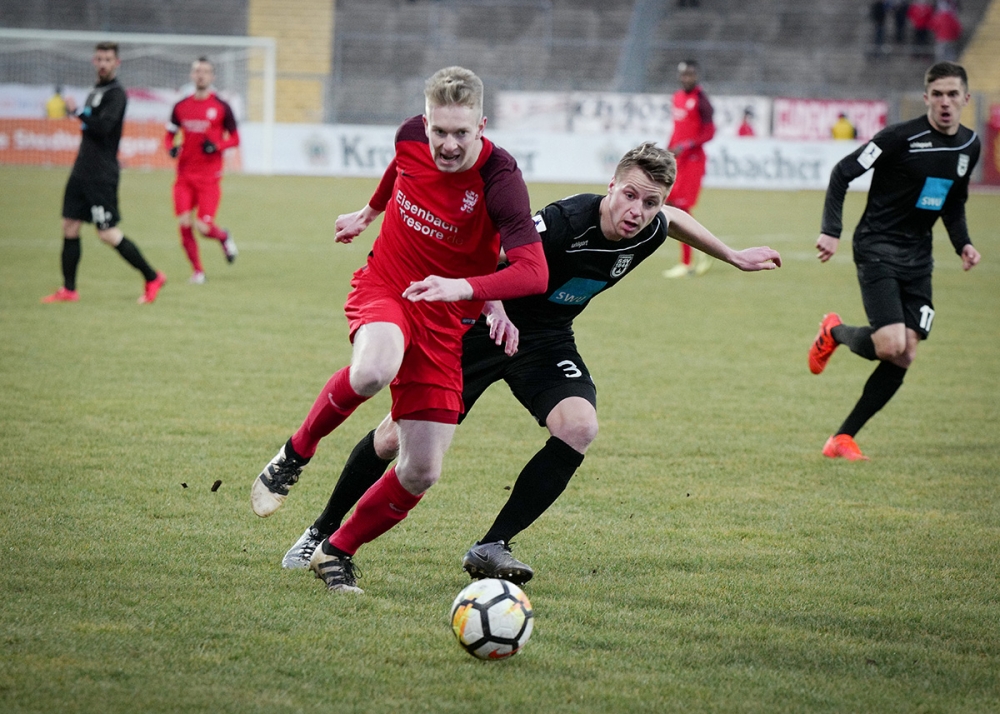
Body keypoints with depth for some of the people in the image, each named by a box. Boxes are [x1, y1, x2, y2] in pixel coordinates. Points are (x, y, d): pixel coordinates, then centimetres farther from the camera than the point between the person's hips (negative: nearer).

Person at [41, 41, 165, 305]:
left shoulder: (115, 93, -12)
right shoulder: (96, 90, 16)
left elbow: (102, 127, -24)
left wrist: (77, 111, -16)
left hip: (101, 175, -9)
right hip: (82, 171, 9)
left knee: (108, 233, -8)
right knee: (70, 227, 5)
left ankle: (152, 278, 4)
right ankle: (68, 290, 11)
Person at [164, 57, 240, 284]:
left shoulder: (221, 107, -1)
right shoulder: (181, 107, 8)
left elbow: (235, 139, 4)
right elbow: (169, 135, 16)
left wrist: (216, 146, -15)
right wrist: (171, 148, -7)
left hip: (209, 177, -3)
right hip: (184, 175, 3)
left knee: (203, 227, -12)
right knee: (184, 224, -8)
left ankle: (223, 236, 25)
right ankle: (197, 270, 10)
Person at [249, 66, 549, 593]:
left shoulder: (499, 181, -23)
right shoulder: (412, 136, -9)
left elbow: (534, 273, -31)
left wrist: (465, 287, -46)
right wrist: (370, 211, 35)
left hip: (445, 321, -1)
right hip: (383, 287, 1)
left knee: (421, 472, -5)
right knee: (374, 370, -37)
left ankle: (338, 553, 19)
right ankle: (296, 453, -11)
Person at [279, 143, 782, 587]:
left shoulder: (649, 230, -13)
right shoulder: (567, 220, -33)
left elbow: (674, 218, 13)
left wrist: (735, 257, 23)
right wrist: (494, 305, -56)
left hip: (546, 339, 5)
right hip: (486, 325, -5)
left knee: (579, 427, -23)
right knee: (399, 437, -2)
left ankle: (490, 548, -13)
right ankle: (323, 532, 22)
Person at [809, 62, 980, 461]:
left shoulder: (969, 146, 8)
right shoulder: (901, 137, -14)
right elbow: (843, 173, -10)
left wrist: (963, 244, 6)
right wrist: (831, 231, -19)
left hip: (917, 260, 6)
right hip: (877, 250, -6)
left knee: (905, 357, -3)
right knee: (891, 347, -20)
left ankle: (843, 439, 7)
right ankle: (834, 332, 14)